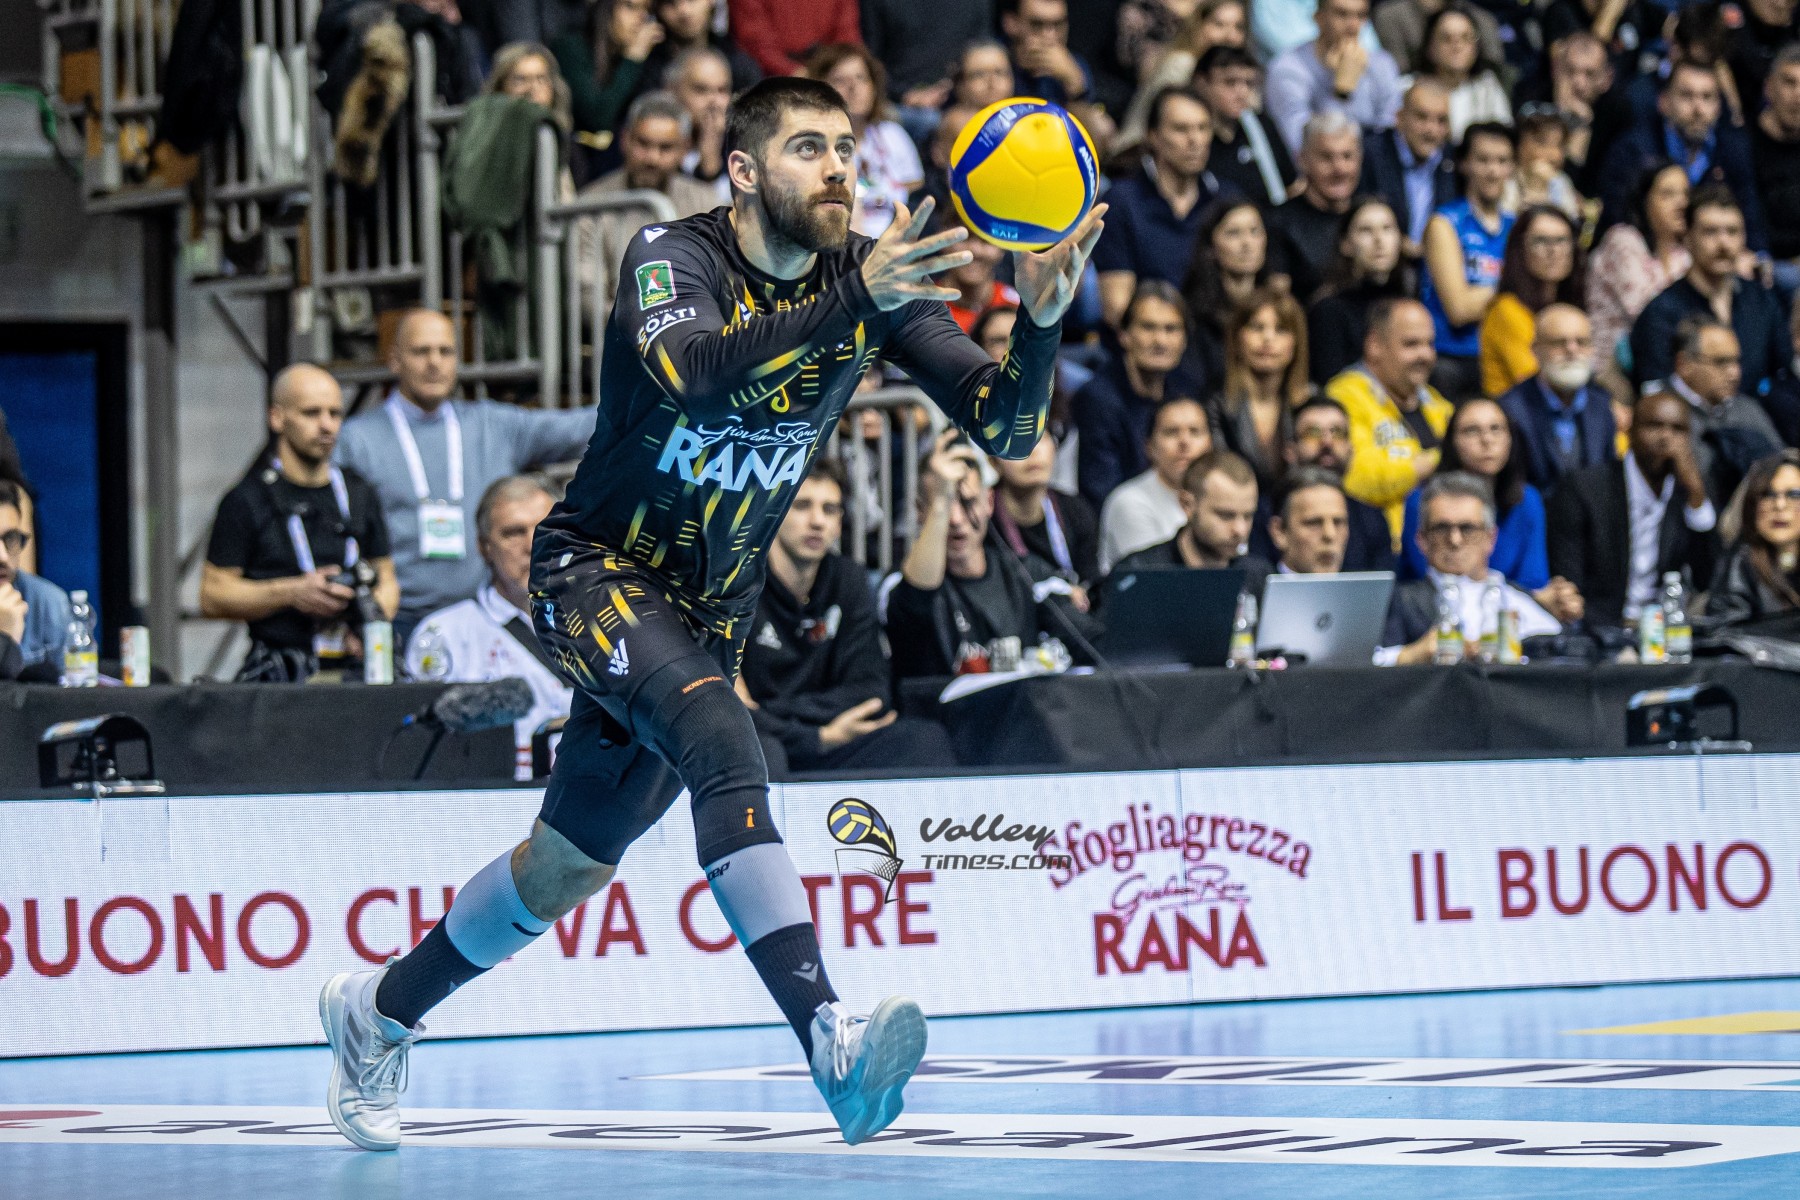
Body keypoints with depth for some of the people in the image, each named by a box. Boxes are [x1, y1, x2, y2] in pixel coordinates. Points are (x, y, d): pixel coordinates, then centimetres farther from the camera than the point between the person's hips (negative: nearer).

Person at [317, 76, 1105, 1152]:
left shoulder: (878, 280, -7)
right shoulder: (673, 262, -19)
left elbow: (1005, 427, -15)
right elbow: (694, 374, -43)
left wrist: (1041, 323, -35)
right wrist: (852, 302, -53)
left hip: (710, 610, 6)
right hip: (596, 570, -6)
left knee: (573, 863, 16)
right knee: (724, 744, -34)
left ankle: (379, 1013, 40)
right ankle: (829, 1041, -46)